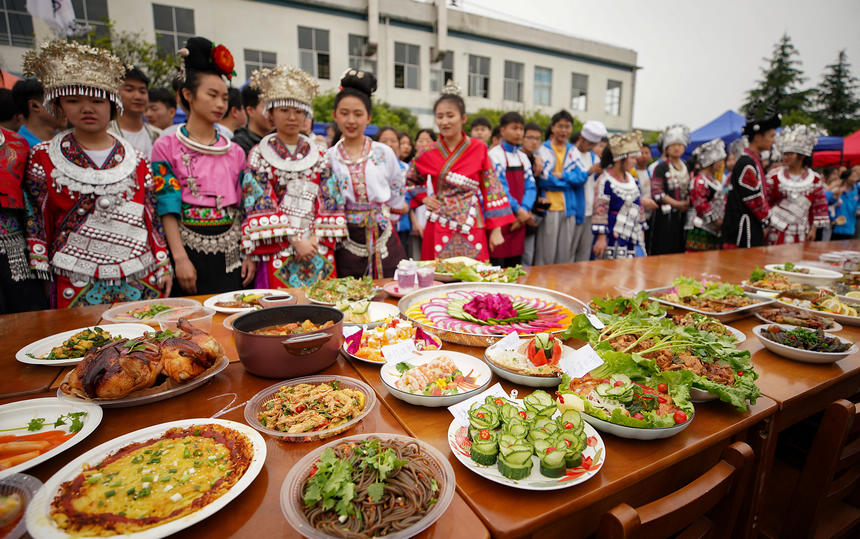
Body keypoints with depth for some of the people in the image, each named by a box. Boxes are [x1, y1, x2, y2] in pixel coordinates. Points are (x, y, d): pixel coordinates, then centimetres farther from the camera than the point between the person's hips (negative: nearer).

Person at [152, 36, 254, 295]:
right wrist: (180, 258, -15)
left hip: (231, 253, 3)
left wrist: (250, 254, -1)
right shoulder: (167, 146, 1)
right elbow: (168, 209, -6)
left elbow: (245, 209, 7)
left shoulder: (235, 152, 10)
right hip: (190, 250, -2)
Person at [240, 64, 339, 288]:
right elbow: (261, 205, -5)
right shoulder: (259, 154, 3)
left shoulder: (319, 154, 10)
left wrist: (315, 239, -7)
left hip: (318, 250, 3)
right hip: (278, 251, -2)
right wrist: (295, 241, -13)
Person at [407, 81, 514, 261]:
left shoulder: (479, 149, -1)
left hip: (471, 231, -1)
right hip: (439, 231, 1)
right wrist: (423, 198, 2)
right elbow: (408, 180, 18)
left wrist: (496, 229, -3)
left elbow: (492, 189, 0)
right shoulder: (429, 153, 3)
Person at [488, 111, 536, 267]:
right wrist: (518, 210, -13)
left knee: (515, 265, 11)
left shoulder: (523, 157, 16)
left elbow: (531, 187, 9)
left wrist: (524, 210, -7)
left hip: (519, 219, 7)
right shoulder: (494, 154, -6)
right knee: (498, 265, -5)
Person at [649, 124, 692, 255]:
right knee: (663, 251, -6)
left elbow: (690, 190, 21)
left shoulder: (686, 168, 15)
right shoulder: (661, 167, -5)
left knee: (679, 250, 7)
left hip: (682, 215, 6)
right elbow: (657, 193, -13)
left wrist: (687, 203, 0)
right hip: (665, 216, -6)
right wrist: (677, 204, -15)